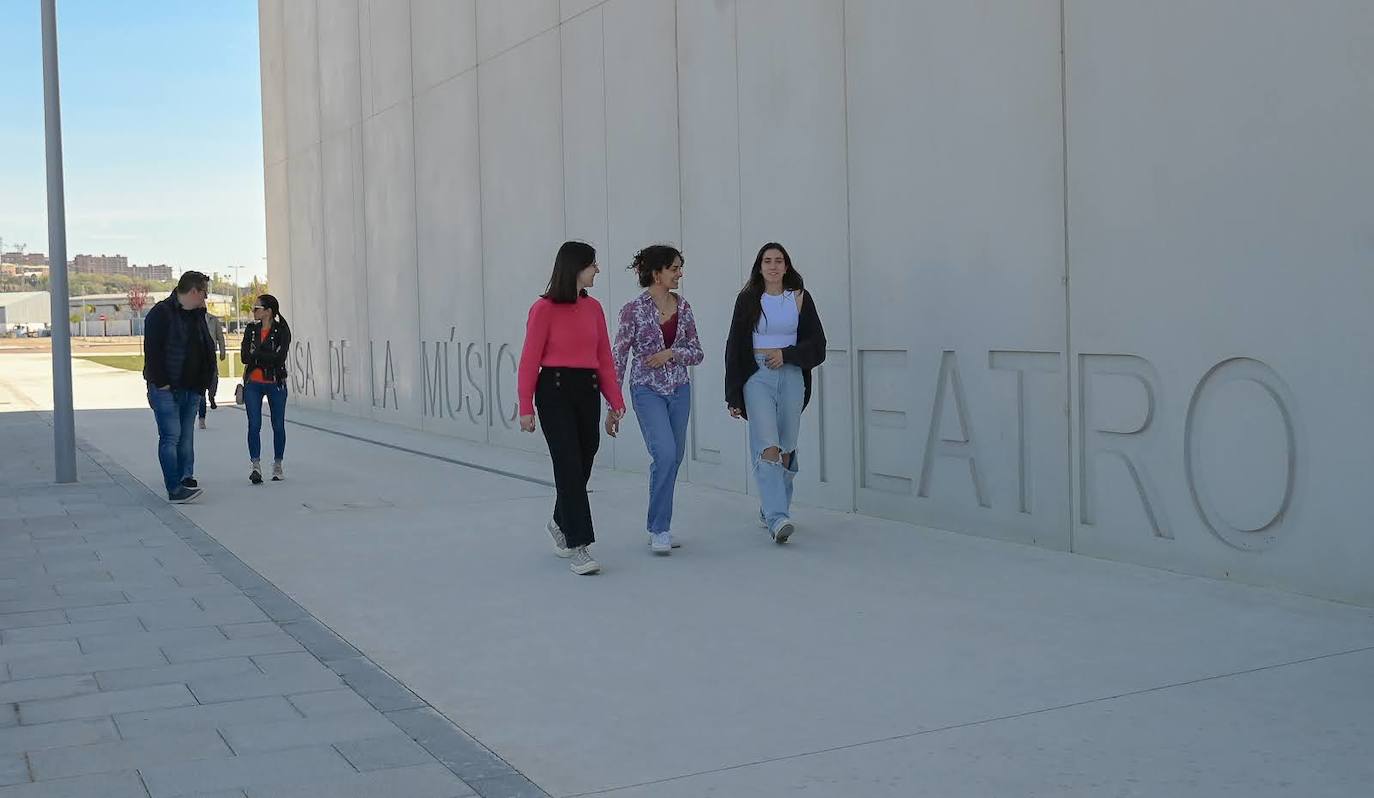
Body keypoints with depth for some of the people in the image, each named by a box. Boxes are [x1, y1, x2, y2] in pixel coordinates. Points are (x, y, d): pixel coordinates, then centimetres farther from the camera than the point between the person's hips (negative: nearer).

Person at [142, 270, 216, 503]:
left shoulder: (197, 316, 16)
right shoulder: (161, 313, -9)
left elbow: (207, 351, 21)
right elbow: (152, 351, -14)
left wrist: (202, 383, 11)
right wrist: (161, 383, -17)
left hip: (191, 389, 7)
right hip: (166, 389, -7)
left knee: (186, 437, 8)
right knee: (171, 436, -9)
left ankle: (186, 479, 12)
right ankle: (175, 490, -10)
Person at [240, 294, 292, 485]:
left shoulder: (282, 330, -7)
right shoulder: (251, 329, 6)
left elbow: (280, 358, -18)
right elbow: (244, 357, -4)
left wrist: (256, 353, -12)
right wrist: (267, 357, -15)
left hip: (275, 384, -2)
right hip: (253, 383, 3)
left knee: (278, 425, 7)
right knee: (254, 425, -6)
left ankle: (277, 465, 20)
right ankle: (255, 465, -6)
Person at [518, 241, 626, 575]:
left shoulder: (593, 308, 8)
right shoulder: (544, 308, -8)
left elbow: (604, 359, 10)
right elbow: (530, 360, -7)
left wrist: (616, 403, 7)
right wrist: (526, 408, -9)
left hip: (588, 391, 6)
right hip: (555, 390, -6)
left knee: (583, 464, 12)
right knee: (570, 467, -7)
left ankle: (561, 523, 39)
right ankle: (577, 547, -3)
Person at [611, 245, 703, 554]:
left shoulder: (683, 307, 4)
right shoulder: (634, 309, -10)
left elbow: (697, 353, 8)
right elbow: (618, 354, -7)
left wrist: (672, 353, -12)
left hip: (679, 390, 6)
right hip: (648, 390, -5)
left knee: (674, 458, 8)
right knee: (665, 454, -18)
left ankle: (658, 525, 22)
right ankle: (659, 529, -6)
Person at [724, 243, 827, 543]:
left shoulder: (800, 298, 8)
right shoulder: (748, 299, 4)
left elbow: (817, 344, 7)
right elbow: (735, 347, 5)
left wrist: (786, 354, -10)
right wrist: (732, 394, 1)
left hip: (791, 375, 2)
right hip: (757, 377, -2)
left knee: (787, 449, 6)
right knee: (768, 447, -16)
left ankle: (771, 508, 22)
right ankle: (777, 518, -23)